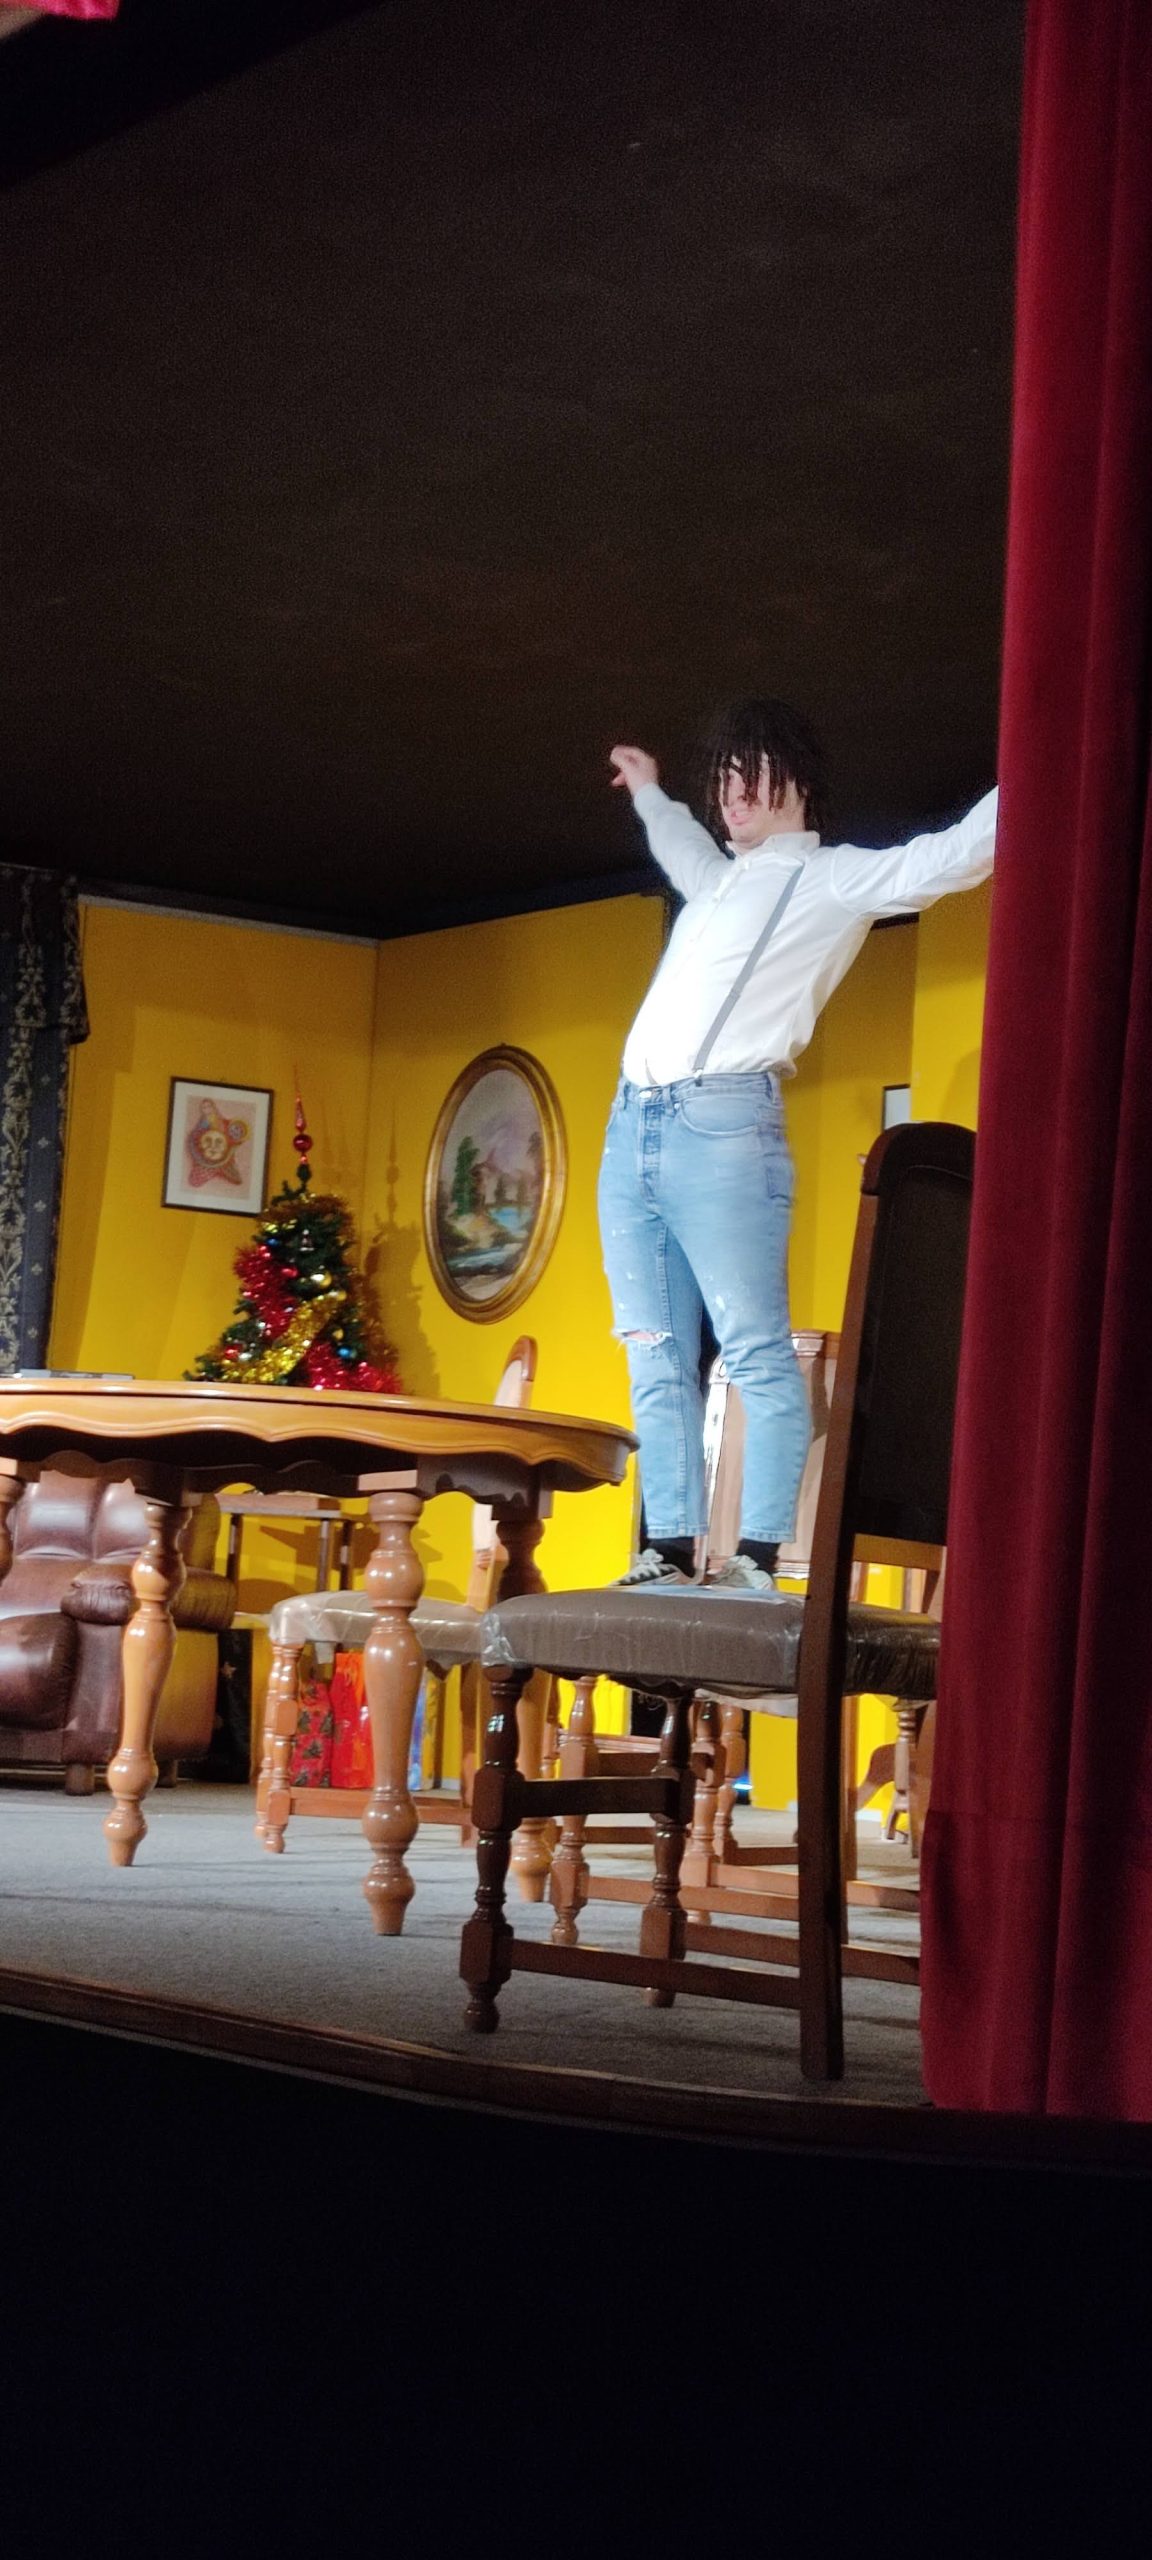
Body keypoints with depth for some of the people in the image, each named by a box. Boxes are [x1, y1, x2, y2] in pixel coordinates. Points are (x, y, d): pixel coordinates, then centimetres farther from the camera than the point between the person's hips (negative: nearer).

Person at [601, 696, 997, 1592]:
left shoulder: (833, 879, 4)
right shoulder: (722, 884, 26)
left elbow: (950, 856, -10)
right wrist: (651, 794, 62)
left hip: (722, 1126, -8)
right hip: (634, 1125, 8)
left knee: (757, 1354, -9)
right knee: (658, 1363, 4)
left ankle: (759, 1557, -12)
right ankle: (671, 1551, 4)